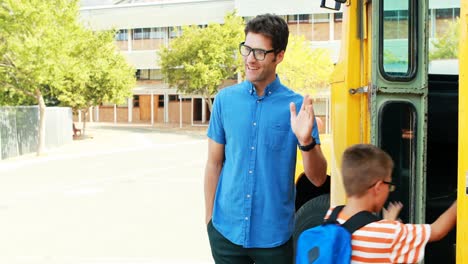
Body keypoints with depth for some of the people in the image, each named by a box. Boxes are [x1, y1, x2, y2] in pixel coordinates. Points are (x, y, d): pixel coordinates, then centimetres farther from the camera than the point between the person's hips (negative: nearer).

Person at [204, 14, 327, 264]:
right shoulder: (225, 99, -1)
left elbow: (318, 178, -7)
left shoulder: (296, 106, -8)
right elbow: (214, 163, 6)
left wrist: (306, 141, -24)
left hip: (274, 235, -2)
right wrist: (209, 218, 6)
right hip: (226, 231, 2)